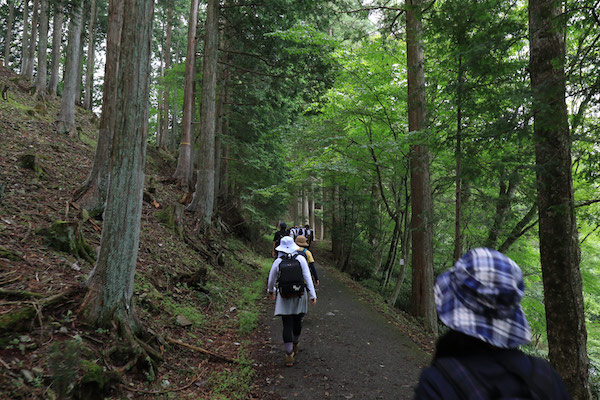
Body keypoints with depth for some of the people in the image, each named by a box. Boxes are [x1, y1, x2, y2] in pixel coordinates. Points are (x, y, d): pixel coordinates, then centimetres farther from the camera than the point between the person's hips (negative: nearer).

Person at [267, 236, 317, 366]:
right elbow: (307, 278, -11)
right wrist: (312, 295, -7)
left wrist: (271, 291, 24)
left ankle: (289, 356, -3)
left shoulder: (277, 262, -8)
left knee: (287, 326, 2)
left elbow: (271, 280, 5)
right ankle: (295, 346, 42)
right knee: (297, 322, 20)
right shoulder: (301, 259, -8)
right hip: (299, 295, 1)